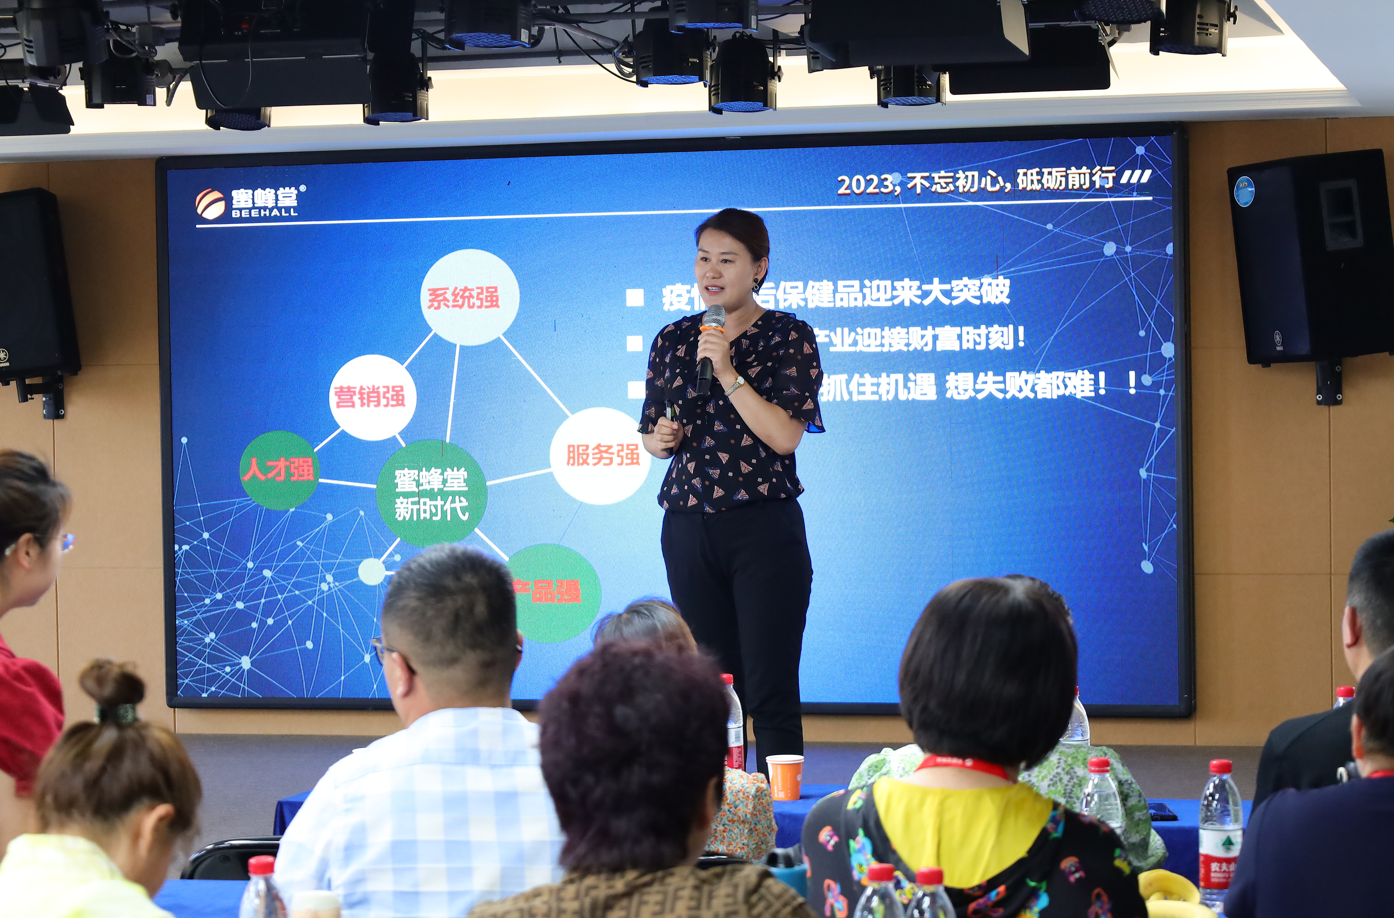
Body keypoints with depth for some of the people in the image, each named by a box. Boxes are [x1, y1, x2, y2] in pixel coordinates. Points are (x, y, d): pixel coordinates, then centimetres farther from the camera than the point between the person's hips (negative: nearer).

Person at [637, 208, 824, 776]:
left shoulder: (788, 337, -1)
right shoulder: (674, 340, 12)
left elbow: (785, 435, -12)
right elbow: (653, 438, 20)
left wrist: (727, 372, -17)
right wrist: (661, 440, -3)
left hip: (764, 526, -4)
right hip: (689, 529, 4)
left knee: (770, 688, -7)